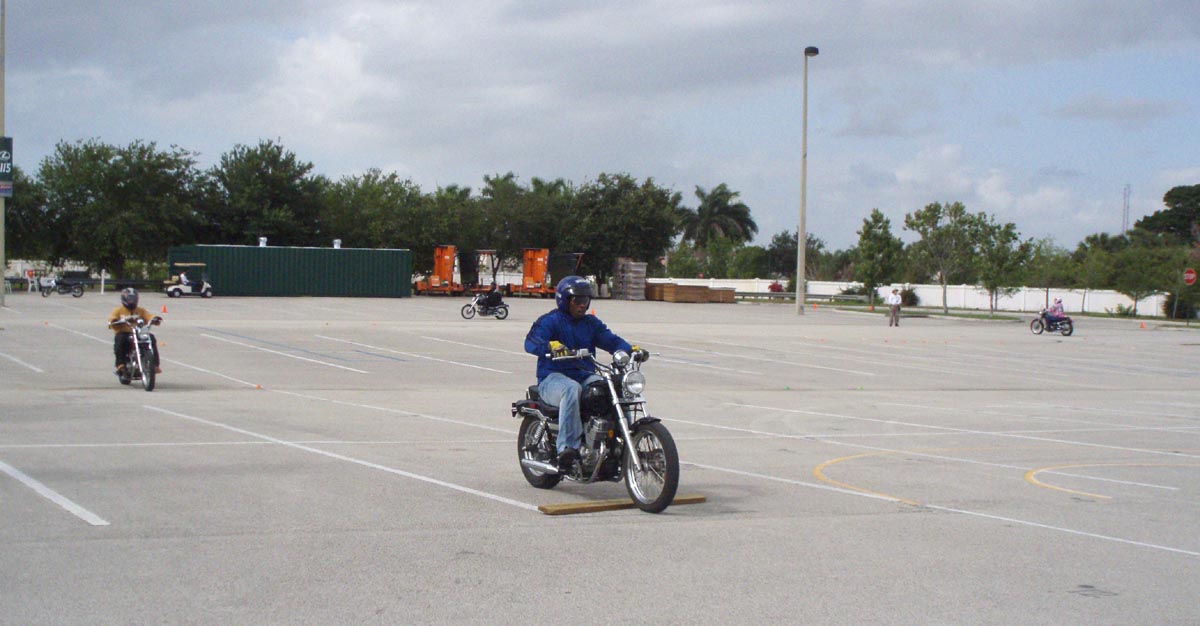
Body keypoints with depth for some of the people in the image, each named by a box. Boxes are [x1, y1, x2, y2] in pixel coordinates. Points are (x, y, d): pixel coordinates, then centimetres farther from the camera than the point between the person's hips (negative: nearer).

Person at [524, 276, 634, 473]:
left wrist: (629, 349, -13)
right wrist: (551, 346, -38)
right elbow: (531, 342, -16)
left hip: (585, 376, 5)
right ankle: (567, 448, -43)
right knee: (572, 389, -39)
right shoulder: (549, 321, 1)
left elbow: (611, 340, 9)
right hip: (553, 377, -5)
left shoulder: (591, 323, 21)